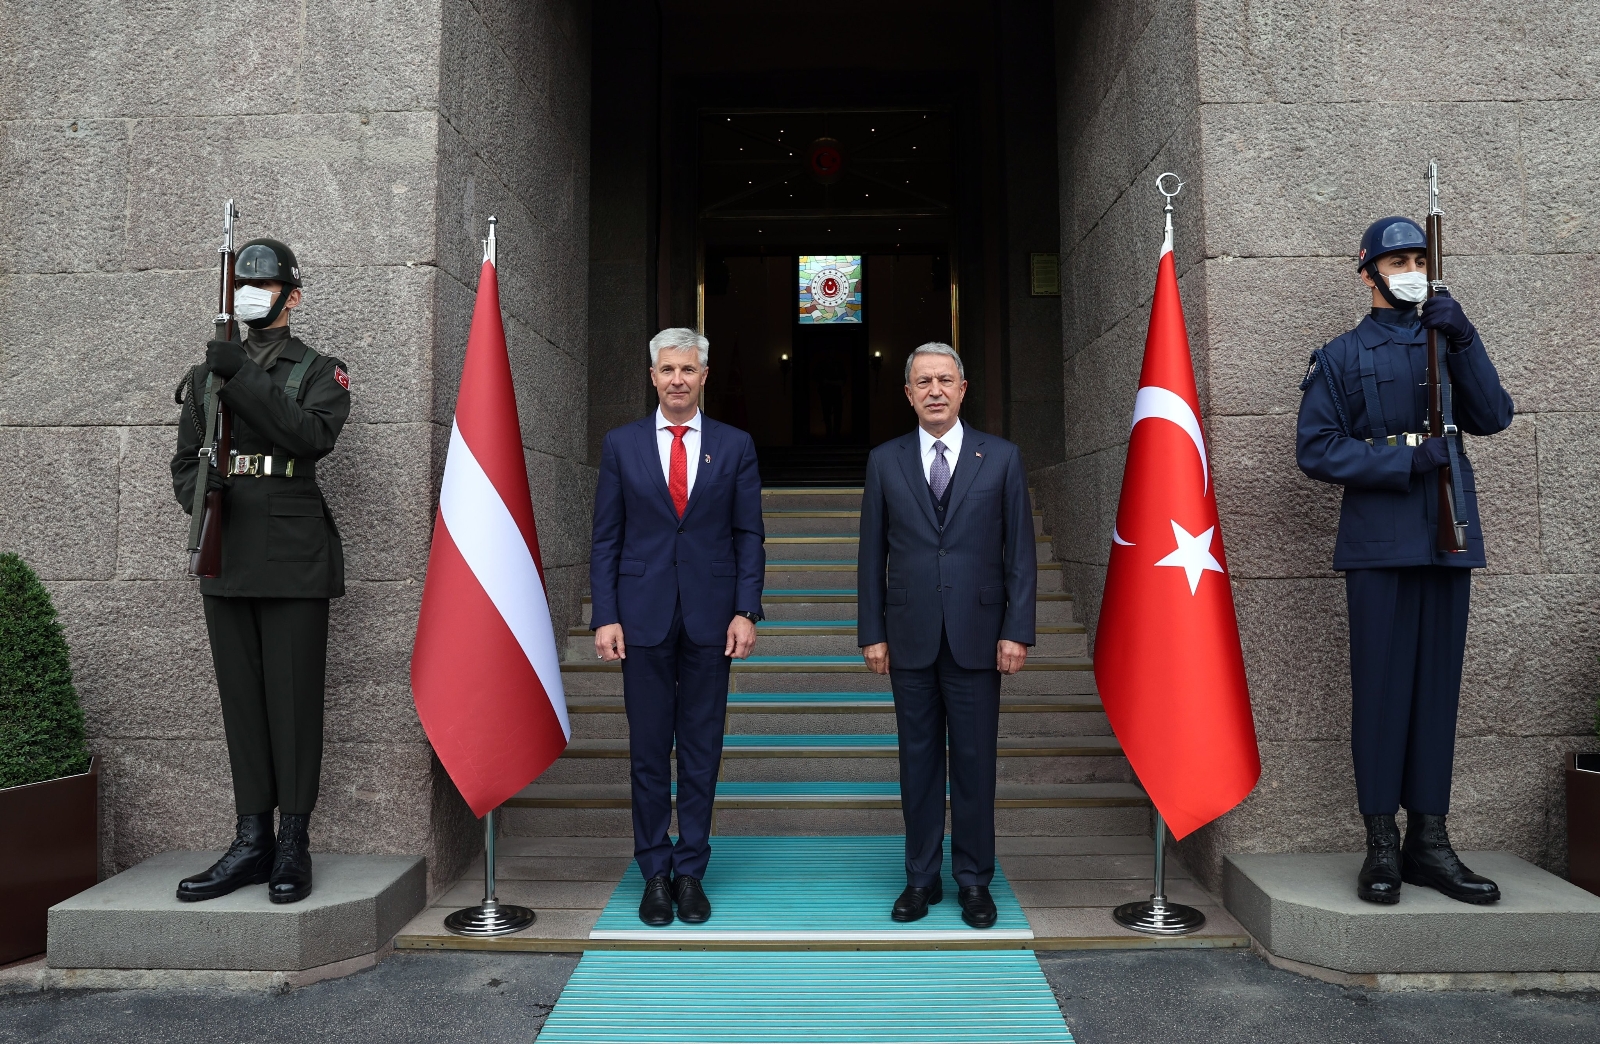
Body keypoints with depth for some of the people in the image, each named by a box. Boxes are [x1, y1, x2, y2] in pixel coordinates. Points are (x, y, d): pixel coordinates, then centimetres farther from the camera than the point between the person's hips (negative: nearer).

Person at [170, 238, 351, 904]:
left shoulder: (321, 371, 5)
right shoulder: (206, 374, 18)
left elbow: (314, 435, -14)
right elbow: (185, 463, 15)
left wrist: (244, 380, -19)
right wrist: (200, 490, -7)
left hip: (293, 555, -4)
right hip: (226, 554, 5)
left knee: (293, 697, -2)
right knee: (240, 697, 8)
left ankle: (293, 846, 7)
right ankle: (252, 842, 16)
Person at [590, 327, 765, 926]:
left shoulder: (735, 446, 5)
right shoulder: (621, 444, 5)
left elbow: (749, 535, 4)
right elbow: (606, 538, 4)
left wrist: (746, 611, -5)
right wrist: (605, 617, -4)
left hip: (709, 617, 0)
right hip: (643, 618, 0)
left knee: (701, 752, 7)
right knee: (648, 752, 7)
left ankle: (691, 872, 20)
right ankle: (655, 872, 21)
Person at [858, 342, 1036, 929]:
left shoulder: (1002, 458, 3)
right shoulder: (885, 462, 6)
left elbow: (1020, 553, 2)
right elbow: (872, 555, 6)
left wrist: (1017, 632, -5)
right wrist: (872, 633, 1)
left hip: (977, 636, -1)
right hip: (910, 637, 1)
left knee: (974, 762, 5)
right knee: (918, 760, 9)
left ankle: (974, 881, 20)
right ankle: (921, 878, 22)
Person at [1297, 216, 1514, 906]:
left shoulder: (1448, 343, 17)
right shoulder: (1341, 357, 6)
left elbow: (1493, 417, 2)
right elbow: (1316, 450, -3)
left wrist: (1463, 340, -8)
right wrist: (1404, 461, -13)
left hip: (1448, 537, 4)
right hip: (1379, 543, -4)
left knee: (1438, 685, 6)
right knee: (1382, 686, -4)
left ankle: (1429, 839, 15)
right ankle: (1381, 844, 4)